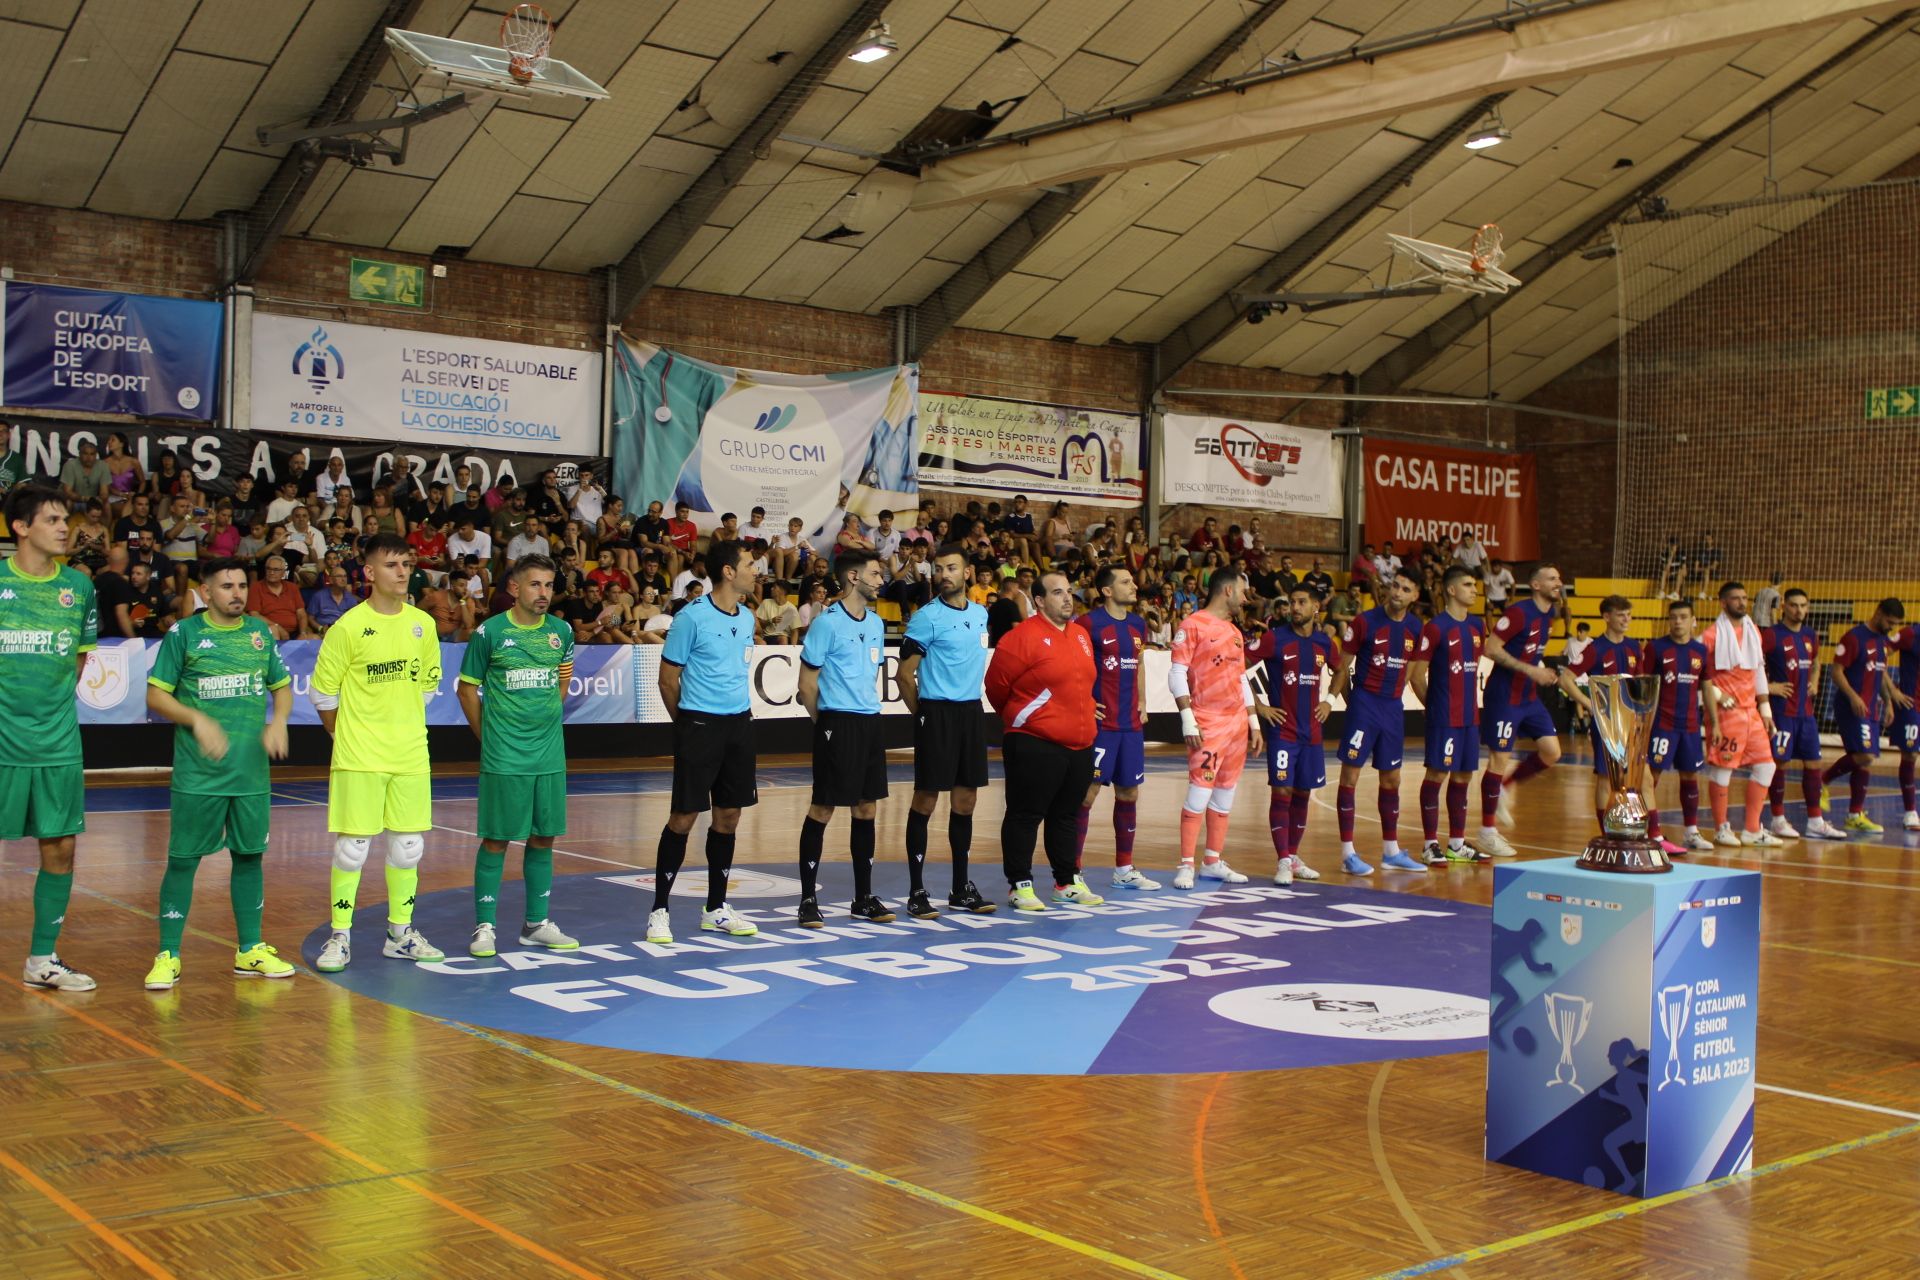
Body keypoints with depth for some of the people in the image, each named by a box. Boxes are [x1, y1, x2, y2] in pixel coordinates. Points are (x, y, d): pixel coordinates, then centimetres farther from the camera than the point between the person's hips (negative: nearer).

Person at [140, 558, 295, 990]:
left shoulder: (260, 633, 9)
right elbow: (156, 695, -4)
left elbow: (282, 687, 17)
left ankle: (250, 951, 21)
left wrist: (278, 721, -3)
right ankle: (168, 955, 8)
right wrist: (197, 720, -19)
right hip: (197, 774, -4)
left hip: (252, 772, 4)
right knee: (183, 859, -1)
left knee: (249, 855, 10)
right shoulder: (183, 635, -3)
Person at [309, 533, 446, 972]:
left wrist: (405, 728, 13)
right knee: (351, 847, -1)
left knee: (408, 846, 9)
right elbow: (323, 692, -3)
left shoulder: (422, 624, 5)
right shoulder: (349, 627, -9)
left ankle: (400, 934, 21)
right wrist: (347, 738, 3)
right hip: (359, 758, -4)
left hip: (411, 756, 4)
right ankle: (340, 936, 10)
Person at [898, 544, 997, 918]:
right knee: (926, 800, -3)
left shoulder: (980, 614, 11)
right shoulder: (927, 617, -9)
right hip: (936, 714, -6)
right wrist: (923, 714, 0)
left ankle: (961, 889, 19)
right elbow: (905, 674, -7)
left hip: (971, 712, 6)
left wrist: (972, 700, 16)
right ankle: (917, 891, 3)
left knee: (965, 800, 10)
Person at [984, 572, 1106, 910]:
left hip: (1080, 745, 8)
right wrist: (1016, 717, 7)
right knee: (1025, 816, 0)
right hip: (1035, 746, -7)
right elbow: (996, 684, -7)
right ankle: (1019, 886, 7)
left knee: (1066, 816, 16)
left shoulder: (1082, 635, 12)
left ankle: (1068, 882, 26)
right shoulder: (1023, 637, -13)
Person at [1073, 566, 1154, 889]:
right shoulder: (1088, 623, -9)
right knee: (1087, 792, -5)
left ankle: (1124, 869, 22)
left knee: (1129, 793, 11)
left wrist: (1142, 701, 14)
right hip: (1099, 723, -7)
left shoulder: (1138, 624, 12)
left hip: (1131, 723, 7)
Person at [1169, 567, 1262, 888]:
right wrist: (1188, 720, -18)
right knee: (1200, 792, -10)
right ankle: (1186, 866, -6)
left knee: (1225, 795, 9)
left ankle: (1213, 862, 17)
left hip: (1237, 723, 8)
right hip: (1207, 723, -8)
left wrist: (1254, 722, 17)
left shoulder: (1235, 632, 18)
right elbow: (1176, 674, -11)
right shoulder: (1193, 625, -6)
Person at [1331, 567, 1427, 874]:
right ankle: (1347, 853, 1)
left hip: (1394, 707, 5)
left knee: (1391, 779, 13)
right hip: (1364, 702, -5)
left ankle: (1391, 851, 24)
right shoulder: (1365, 621, -9)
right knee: (1350, 775, -4)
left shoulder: (1415, 627, 4)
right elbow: (1343, 666, -6)